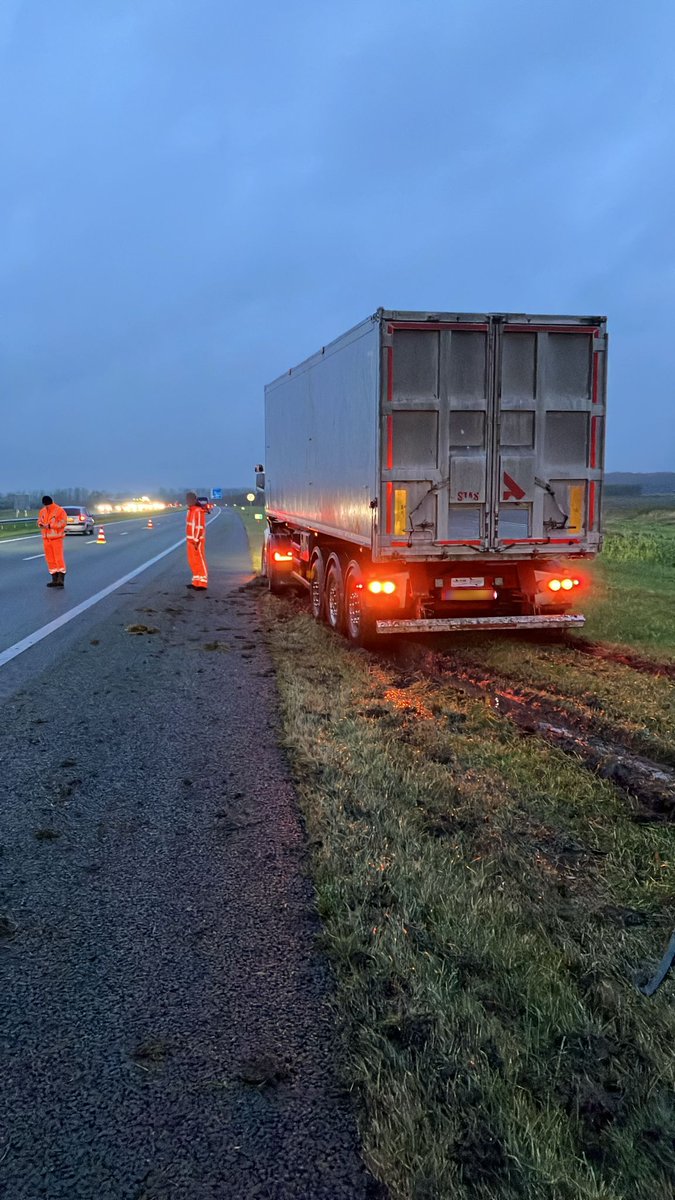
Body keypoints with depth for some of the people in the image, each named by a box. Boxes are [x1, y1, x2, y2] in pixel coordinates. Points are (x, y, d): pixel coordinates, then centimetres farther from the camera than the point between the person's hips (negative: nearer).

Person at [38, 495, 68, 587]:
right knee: (50, 559, 8)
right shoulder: (42, 511, 12)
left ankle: (61, 579, -8)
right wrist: (41, 524, -4)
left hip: (56, 538, -6)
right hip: (46, 538, 6)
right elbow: (39, 521, 20)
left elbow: (63, 522, -13)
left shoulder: (59, 510, -7)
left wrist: (50, 525, -18)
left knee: (59, 558, -9)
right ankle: (55, 580, 15)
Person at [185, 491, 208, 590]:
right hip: (191, 540, 10)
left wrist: (196, 540, -22)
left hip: (197, 540, -10)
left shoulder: (199, 511, -16)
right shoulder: (191, 510, 14)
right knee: (192, 562, 13)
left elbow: (200, 526, -20)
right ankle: (196, 582, 20)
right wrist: (190, 540, 19)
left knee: (200, 561, -6)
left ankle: (202, 584, -3)